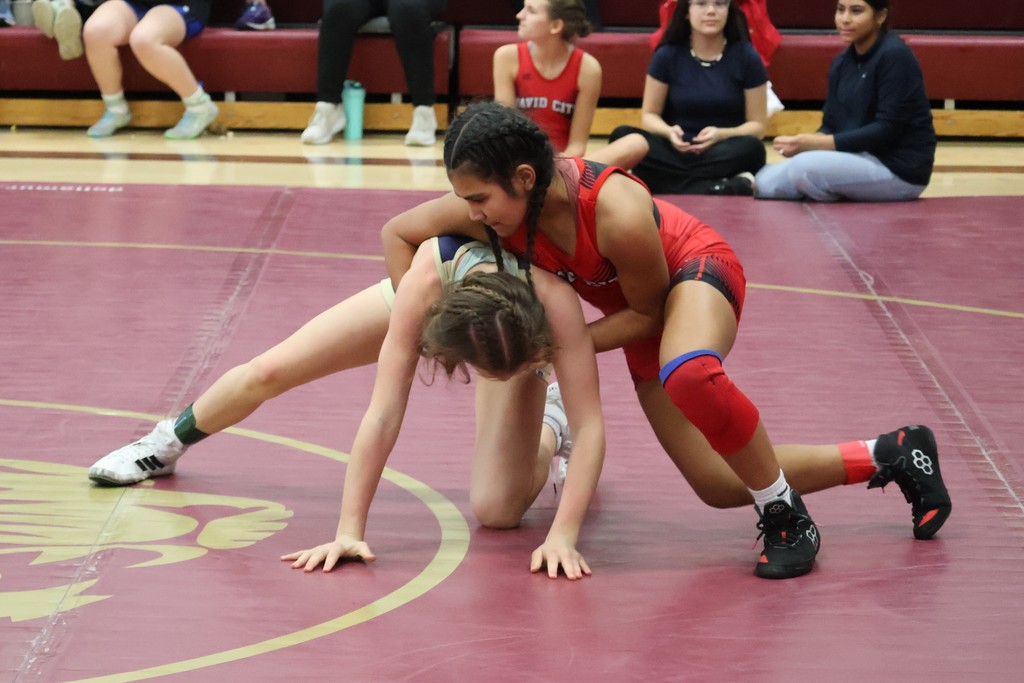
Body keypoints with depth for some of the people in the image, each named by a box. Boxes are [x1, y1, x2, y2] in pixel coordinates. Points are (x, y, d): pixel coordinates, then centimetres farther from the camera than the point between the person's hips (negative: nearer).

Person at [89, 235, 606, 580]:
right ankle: (168, 444, 33)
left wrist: (563, 535, -51)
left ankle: (548, 431, 19)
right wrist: (349, 531, -42)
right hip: (439, 296, 1)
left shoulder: (553, 298, -47)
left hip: (519, 331, -1)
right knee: (269, 372, 0)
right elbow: (383, 414, -41)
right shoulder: (427, 279, -45)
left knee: (496, 510, -17)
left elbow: (591, 425, -42)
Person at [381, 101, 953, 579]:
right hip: (640, 314, 7)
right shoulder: (486, 207, -25)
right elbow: (396, 234, -6)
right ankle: (891, 455, 20)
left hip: (696, 271, -7)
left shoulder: (619, 214, -39)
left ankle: (787, 518, -23)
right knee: (722, 487, 4)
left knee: (688, 373, -44)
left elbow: (648, 313, -21)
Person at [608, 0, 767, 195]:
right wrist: (669, 132, -17)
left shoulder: (746, 57, 0)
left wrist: (721, 135, -21)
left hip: (724, 154, -2)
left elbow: (757, 125, 0)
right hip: (676, 151, 2)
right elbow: (650, 114, 7)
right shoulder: (667, 55, 3)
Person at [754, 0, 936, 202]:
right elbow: (831, 126, 10)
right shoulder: (841, 63, 10)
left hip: (899, 169, -8)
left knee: (806, 168, -29)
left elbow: (887, 130, -20)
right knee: (765, 181, -4)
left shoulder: (895, 56, -13)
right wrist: (807, 143, -14)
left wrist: (818, 144, -23)